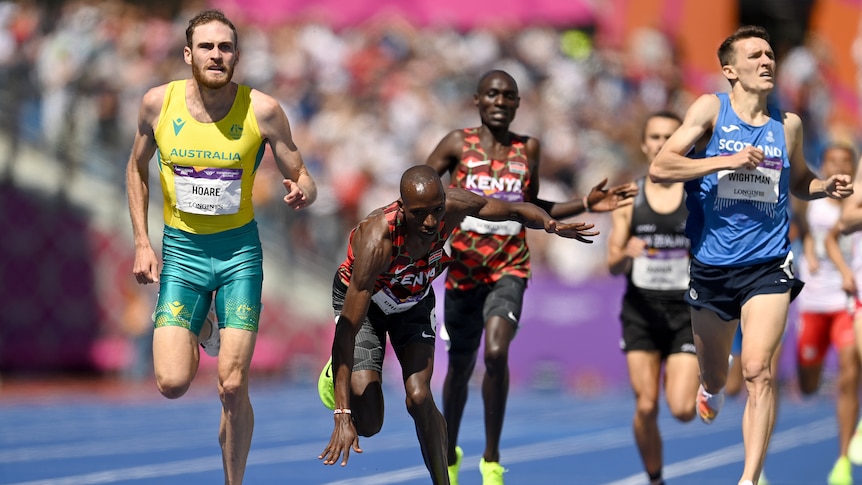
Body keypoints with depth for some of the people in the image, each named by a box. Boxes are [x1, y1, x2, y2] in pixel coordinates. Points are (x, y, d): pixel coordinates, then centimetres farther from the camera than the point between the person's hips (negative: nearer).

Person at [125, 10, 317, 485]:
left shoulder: (263, 110, -11)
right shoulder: (159, 103, -7)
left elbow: (301, 178, -2)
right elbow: (137, 168, 10)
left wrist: (302, 191, -27)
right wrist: (141, 243, 4)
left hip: (239, 249, -1)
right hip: (181, 250, 1)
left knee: (233, 386, -9)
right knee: (172, 383, -10)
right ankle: (199, 331, 27)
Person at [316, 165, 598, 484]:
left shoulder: (454, 206, -30)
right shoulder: (377, 239, -43)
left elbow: (516, 210, -9)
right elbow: (348, 328, -43)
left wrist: (551, 225, -35)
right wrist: (342, 415, -48)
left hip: (415, 298, 3)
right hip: (361, 300, -3)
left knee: (419, 398, -18)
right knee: (366, 424, -10)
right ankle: (338, 372, 25)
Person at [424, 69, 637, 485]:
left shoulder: (528, 149, 8)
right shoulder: (458, 143, 0)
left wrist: (586, 205, 12)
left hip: (509, 267, 0)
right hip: (463, 267, 0)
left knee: (496, 353, -24)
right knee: (461, 365, 11)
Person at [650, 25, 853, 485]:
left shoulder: (787, 123, 6)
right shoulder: (710, 109, -4)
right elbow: (659, 167, -14)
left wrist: (826, 187, 2)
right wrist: (727, 161, -22)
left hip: (767, 264, 0)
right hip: (711, 264, 0)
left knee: (757, 369, -19)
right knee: (714, 376, 19)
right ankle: (711, 391, 57)